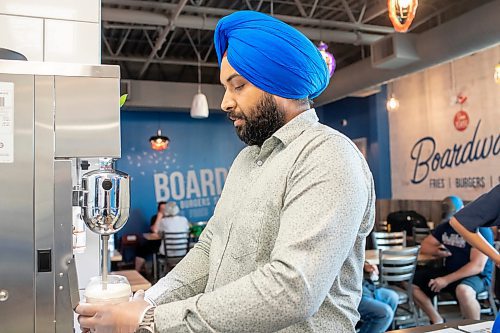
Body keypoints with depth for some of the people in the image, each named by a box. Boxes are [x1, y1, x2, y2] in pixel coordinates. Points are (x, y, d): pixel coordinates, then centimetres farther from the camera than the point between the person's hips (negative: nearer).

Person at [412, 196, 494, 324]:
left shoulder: (480, 229, -15)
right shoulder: (445, 226, 6)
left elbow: (478, 266, -23)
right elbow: (424, 246, 12)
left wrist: (447, 280, -28)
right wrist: (436, 251, -11)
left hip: (477, 276, -7)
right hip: (449, 271, 7)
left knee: (463, 291, -41)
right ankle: (437, 321, 6)